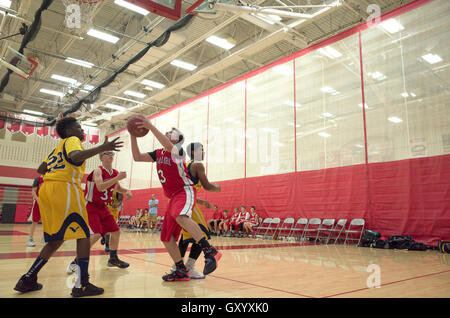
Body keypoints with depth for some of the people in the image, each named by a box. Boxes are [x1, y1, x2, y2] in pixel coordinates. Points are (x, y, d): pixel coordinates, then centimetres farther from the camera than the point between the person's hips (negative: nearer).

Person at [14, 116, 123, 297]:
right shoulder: (72, 140, 3)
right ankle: (82, 285, -10)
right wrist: (102, 148, -29)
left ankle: (27, 280, 16)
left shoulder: (58, 147, 28)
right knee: (83, 234, -6)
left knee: (56, 239, 16)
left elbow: (40, 169, 31)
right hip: (64, 188, -9)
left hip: (46, 188, 9)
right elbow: (75, 156, -21)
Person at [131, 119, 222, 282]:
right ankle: (181, 271, 18)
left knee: (179, 216, -41)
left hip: (185, 191, -9)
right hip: (173, 197, 9)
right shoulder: (158, 153, 16)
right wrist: (133, 136, 3)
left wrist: (151, 127, -31)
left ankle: (210, 252, -42)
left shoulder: (178, 151, -7)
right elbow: (137, 157, 12)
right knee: (166, 237, 7)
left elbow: (168, 146, -30)